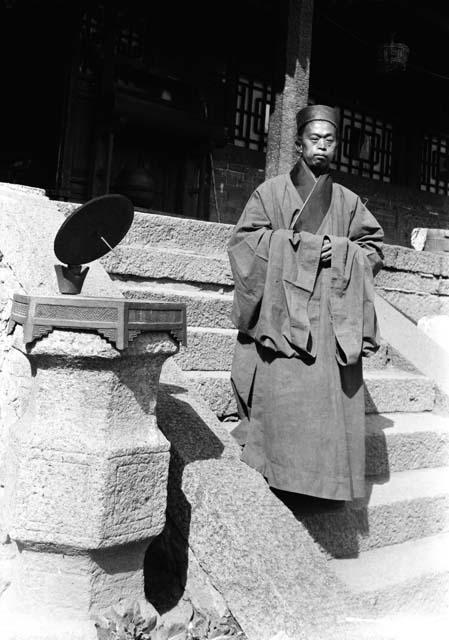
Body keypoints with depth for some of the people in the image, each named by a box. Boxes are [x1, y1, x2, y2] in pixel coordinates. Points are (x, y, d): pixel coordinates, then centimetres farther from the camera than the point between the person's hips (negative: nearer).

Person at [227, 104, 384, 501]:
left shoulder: (348, 201, 18)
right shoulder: (273, 191, 9)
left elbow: (374, 248, 18)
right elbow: (244, 239, -2)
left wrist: (341, 252, -3)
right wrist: (302, 246, -9)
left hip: (334, 315, 3)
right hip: (283, 310, -3)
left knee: (332, 395, -3)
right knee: (284, 391, -12)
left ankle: (328, 481, 8)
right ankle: (280, 477, -1)